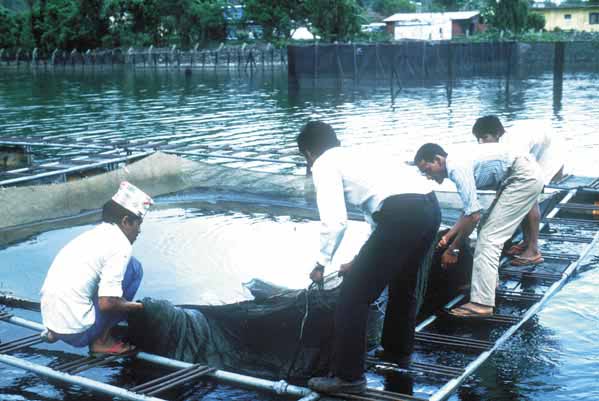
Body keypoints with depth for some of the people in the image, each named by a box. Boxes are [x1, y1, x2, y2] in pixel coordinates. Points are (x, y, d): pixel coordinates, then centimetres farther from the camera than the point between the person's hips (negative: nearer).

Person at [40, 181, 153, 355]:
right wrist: (135, 306, -1)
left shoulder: (93, 234, 15)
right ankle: (102, 340, 0)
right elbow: (107, 303, -18)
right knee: (133, 267, -1)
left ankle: (56, 332, 15)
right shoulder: (119, 244, -12)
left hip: (51, 320, 8)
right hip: (77, 331, -8)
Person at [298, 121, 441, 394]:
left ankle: (348, 376, 10)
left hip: (402, 213, -9)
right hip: (429, 205, 9)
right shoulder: (356, 157, 33)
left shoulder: (324, 164, 9)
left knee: (353, 295, 3)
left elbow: (335, 220, -4)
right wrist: (363, 260, 45)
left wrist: (322, 263, 11)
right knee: (403, 283, 31)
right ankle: (399, 350, 50)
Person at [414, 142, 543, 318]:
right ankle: (488, 280, 33)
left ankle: (481, 303, -13)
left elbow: (473, 216, -20)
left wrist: (453, 249, -11)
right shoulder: (457, 163, 10)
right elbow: (469, 209, 17)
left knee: (489, 237, -11)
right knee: (490, 231, 20)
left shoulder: (457, 167, -19)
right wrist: (448, 236, 13)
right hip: (523, 175, 10)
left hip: (524, 177, -10)